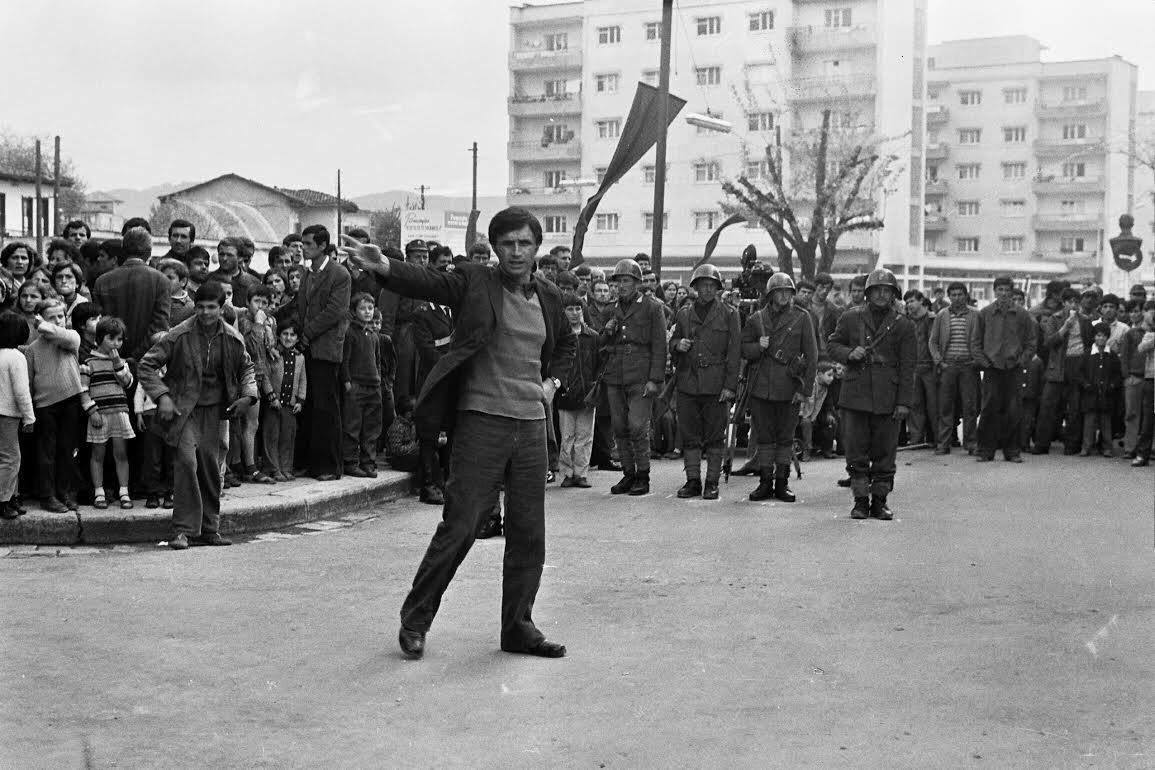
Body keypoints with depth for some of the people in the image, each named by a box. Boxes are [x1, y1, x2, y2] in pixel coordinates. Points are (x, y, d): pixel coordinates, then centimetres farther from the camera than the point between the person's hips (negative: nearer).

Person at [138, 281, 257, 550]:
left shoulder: (233, 338, -1)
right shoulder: (180, 335, -12)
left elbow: (246, 367, 18)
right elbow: (147, 364, -7)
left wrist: (249, 394, 1)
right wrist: (161, 396, -16)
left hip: (213, 408, 4)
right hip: (183, 408, -4)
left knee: (211, 466, 5)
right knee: (187, 460, -19)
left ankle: (209, 529, 17)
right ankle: (183, 529, -14)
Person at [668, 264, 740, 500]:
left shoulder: (729, 314, 4)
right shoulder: (684, 314, 13)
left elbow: (734, 353, 0)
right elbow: (672, 343, 21)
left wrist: (730, 385, -8)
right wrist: (678, 344, -4)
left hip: (716, 384, -3)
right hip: (687, 382, 3)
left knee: (715, 435, 1)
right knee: (689, 435, 4)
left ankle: (712, 483, 7)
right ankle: (692, 481, 12)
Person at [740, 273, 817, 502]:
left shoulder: (802, 318, 1)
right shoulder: (756, 319, 7)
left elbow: (811, 355, 0)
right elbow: (744, 350, 11)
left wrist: (805, 388, -6)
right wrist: (758, 346, -11)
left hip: (789, 389, -2)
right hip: (761, 387, 2)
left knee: (786, 437, 5)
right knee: (764, 437, 6)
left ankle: (782, 483, 13)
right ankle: (765, 482, 14)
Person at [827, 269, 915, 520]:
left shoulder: (903, 326, 4)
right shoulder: (851, 318, 6)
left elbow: (907, 367, 2)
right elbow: (833, 344, 13)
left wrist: (904, 402, -5)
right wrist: (849, 354, -9)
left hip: (887, 399, 0)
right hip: (855, 395, 1)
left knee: (885, 452, 4)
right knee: (856, 451, 2)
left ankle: (880, 501, 14)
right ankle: (860, 501, 11)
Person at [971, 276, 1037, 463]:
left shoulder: (1022, 315, 6)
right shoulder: (984, 314, 6)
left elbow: (1031, 342, 10)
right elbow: (975, 341, 9)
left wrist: (1022, 361, -2)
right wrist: (982, 361, -2)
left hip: (1014, 370, 0)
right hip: (991, 369, 0)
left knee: (1013, 412, 1)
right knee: (989, 410, -2)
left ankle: (1013, 450, 9)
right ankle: (985, 450, 4)